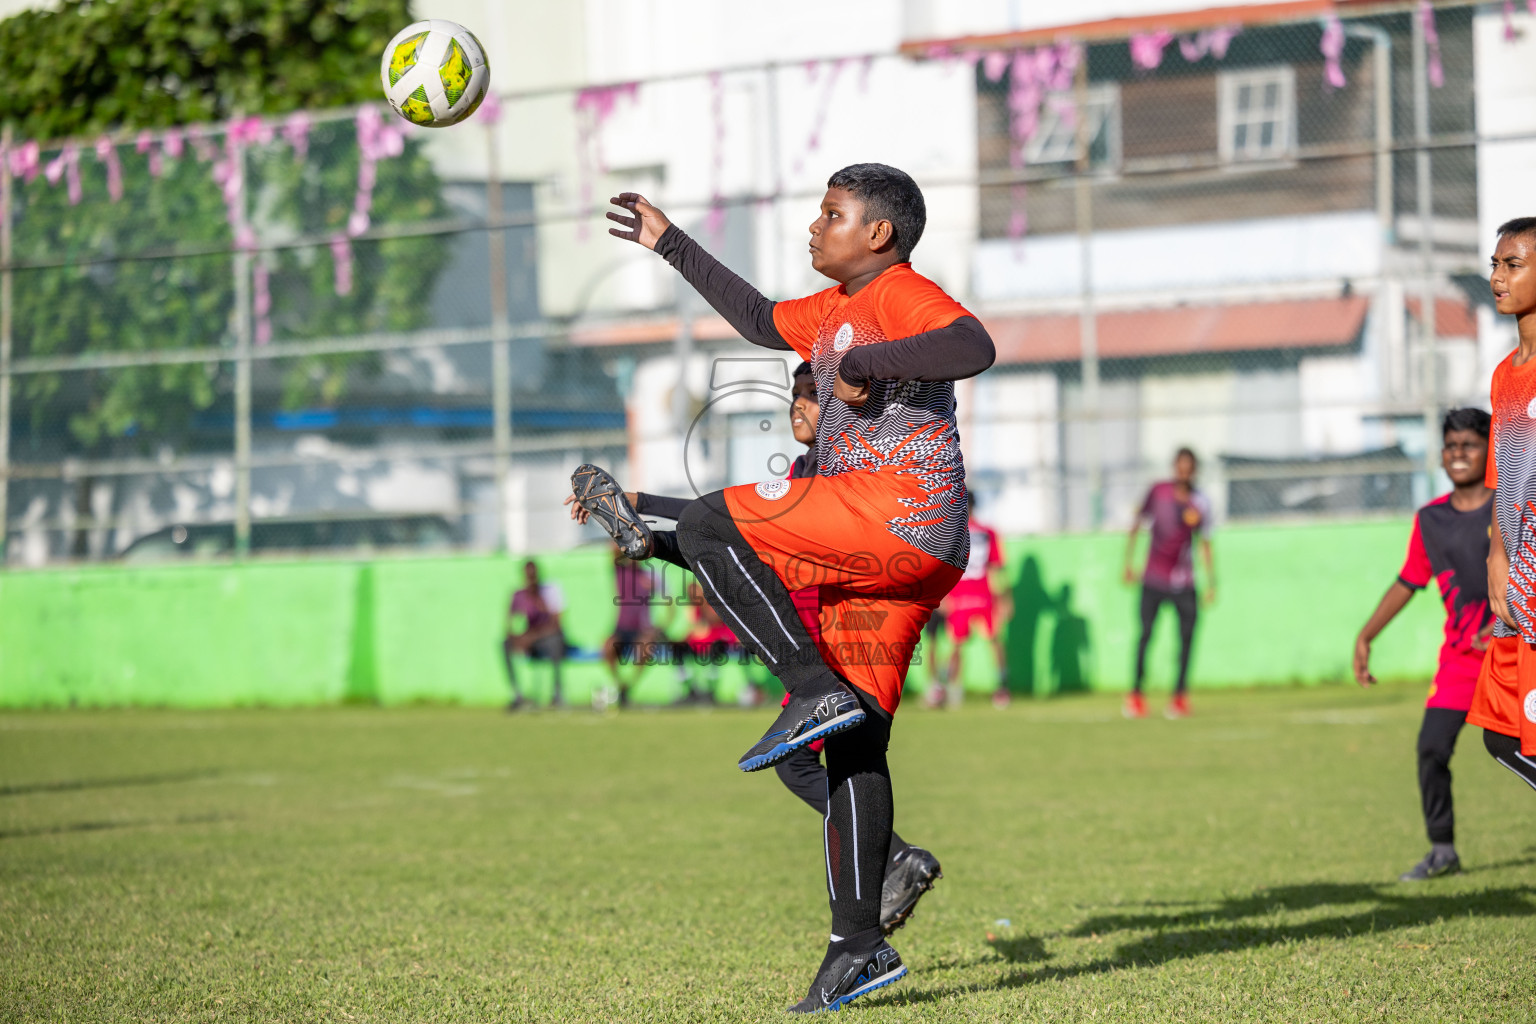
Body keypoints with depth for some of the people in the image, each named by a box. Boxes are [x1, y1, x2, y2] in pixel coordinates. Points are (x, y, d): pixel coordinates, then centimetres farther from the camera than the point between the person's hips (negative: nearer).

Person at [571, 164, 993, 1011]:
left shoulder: (901, 293, -2)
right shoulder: (834, 311, 26)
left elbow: (973, 348, -23)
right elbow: (763, 321, 43)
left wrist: (867, 364, -19)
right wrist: (671, 246, 46)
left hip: (903, 506, -9)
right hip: (895, 562, 9)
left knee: (707, 527, -13)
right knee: (854, 746, 6)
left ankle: (816, 690, -19)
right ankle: (858, 943, 5)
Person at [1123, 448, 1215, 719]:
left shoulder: (1199, 503, 1)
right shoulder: (1158, 491, -1)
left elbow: (1205, 544, 4)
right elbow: (1136, 527, 8)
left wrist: (1211, 582, -1)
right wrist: (1128, 563, 4)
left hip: (1183, 583, 1)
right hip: (1153, 580, -1)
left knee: (1187, 636, -4)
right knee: (1145, 634, -6)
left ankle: (1180, 695, 5)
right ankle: (1136, 694, 3)